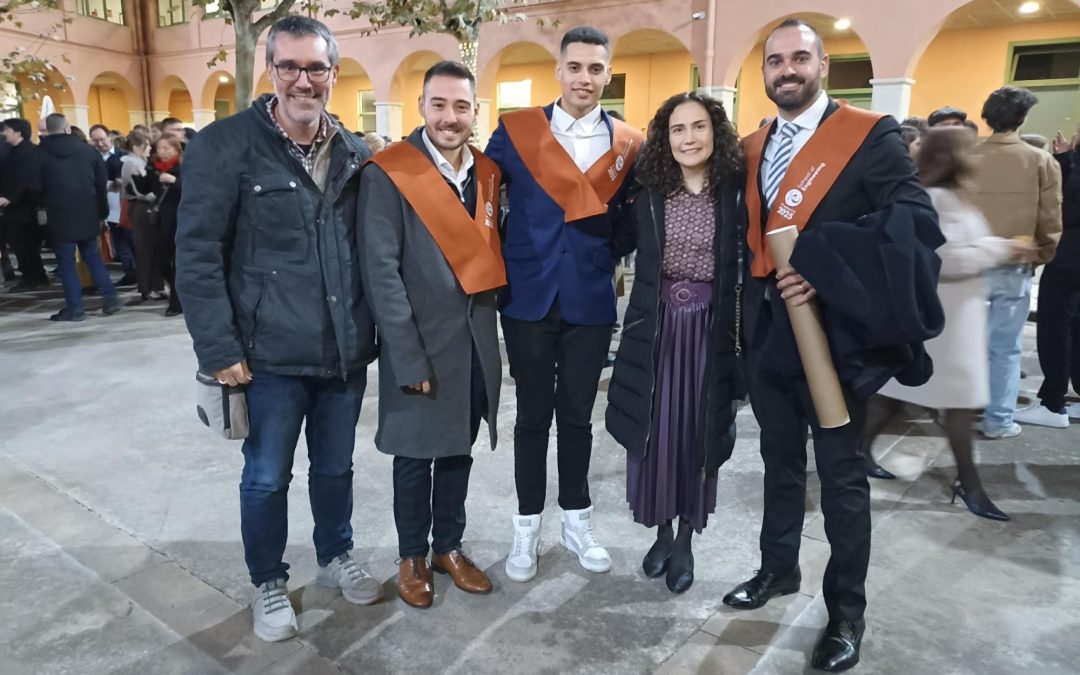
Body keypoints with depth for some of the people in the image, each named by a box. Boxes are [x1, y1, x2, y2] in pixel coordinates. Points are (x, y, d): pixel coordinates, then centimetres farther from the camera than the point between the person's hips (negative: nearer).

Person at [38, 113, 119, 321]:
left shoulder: (40, 153, -5)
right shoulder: (88, 149, 2)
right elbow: (102, 183, 4)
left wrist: (41, 208, 15)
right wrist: (102, 211, 12)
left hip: (59, 215, -3)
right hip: (88, 214, 3)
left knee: (66, 262, 3)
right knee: (92, 256, 16)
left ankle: (75, 308, 4)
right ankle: (110, 297, 9)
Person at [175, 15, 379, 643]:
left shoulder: (355, 153, 6)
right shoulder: (226, 144, -8)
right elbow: (197, 254, -9)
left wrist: (374, 331, 9)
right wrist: (219, 348, -13)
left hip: (345, 351, 4)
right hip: (270, 355, -4)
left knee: (336, 467, 19)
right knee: (267, 477, 12)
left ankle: (337, 556, 42)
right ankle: (269, 583, 33)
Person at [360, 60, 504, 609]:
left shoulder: (487, 173, 5)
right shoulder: (387, 174, -12)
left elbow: (488, 253, 11)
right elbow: (380, 272, -17)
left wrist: (490, 322, 4)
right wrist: (410, 358, -19)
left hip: (476, 341, 5)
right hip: (420, 344, -5)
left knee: (458, 450, 17)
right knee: (415, 455, 10)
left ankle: (449, 546, 36)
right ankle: (412, 556, 31)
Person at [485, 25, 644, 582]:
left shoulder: (629, 145, 2)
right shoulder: (515, 130, -1)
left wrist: (608, 262, -1)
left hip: (591, 302, 1)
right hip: (529, 298, -1)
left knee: (577, 416, 12)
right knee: (533, 415, 9)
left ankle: (577, 521, 30)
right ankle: (527, 526, 25)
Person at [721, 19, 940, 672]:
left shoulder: (870, 134, -7)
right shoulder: (753, 147, 11)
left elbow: (918, 222, -17)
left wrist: (827, 272, -26)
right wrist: (749, 310, 0)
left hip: (833, 333, -5)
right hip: (768, 334, 6)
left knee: (841, 475, 6)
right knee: (781, 462, 19)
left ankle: (846, 611, 23)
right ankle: (779, 568, 38)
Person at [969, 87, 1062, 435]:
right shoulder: (1041, 161, -4)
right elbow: (1050, 222, 0)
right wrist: (1042, 258, 15)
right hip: (1013, 267, -2)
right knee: (1005, 347, 4)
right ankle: (999, 419, 9)